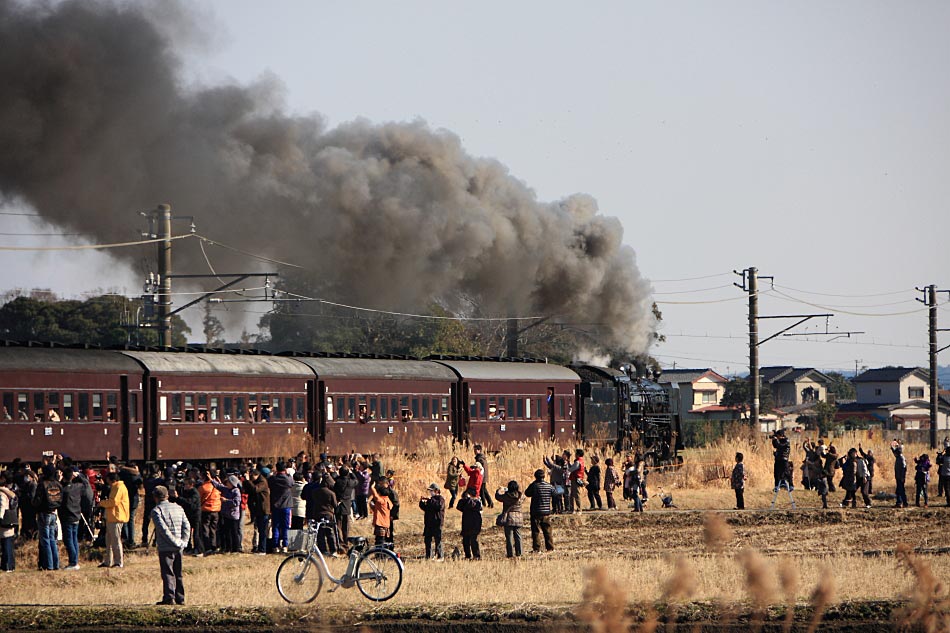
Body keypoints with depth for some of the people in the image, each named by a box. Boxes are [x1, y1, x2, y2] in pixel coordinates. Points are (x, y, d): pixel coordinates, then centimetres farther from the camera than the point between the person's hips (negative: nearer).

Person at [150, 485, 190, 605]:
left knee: (168, 573, -4)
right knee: (178, 573, 13)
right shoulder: (178, 508, 11)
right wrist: (184, 541, 3)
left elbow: (163, 529, -17)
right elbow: (187, 526, 5)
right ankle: (180, 598, 14)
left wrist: (175, 542, -14)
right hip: (178, 548, 5)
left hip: (165, 547, -5)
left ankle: (169, 597, -13)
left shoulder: (156, 510, -7)